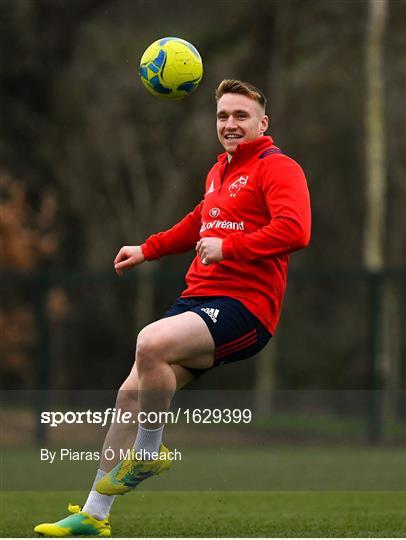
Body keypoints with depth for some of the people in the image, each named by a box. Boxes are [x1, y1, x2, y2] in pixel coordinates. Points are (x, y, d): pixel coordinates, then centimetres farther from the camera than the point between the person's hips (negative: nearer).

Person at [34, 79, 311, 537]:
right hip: (197, 297, 9)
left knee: (151, 343, -33)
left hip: (244, 306, -9)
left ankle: (149, 452, -7)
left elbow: (295, 230, -24)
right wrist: (147, 250, 36)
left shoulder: (277, 168, -7)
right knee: (131, 392, 3)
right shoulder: (219, 171, 20)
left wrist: (228, 246, -24)